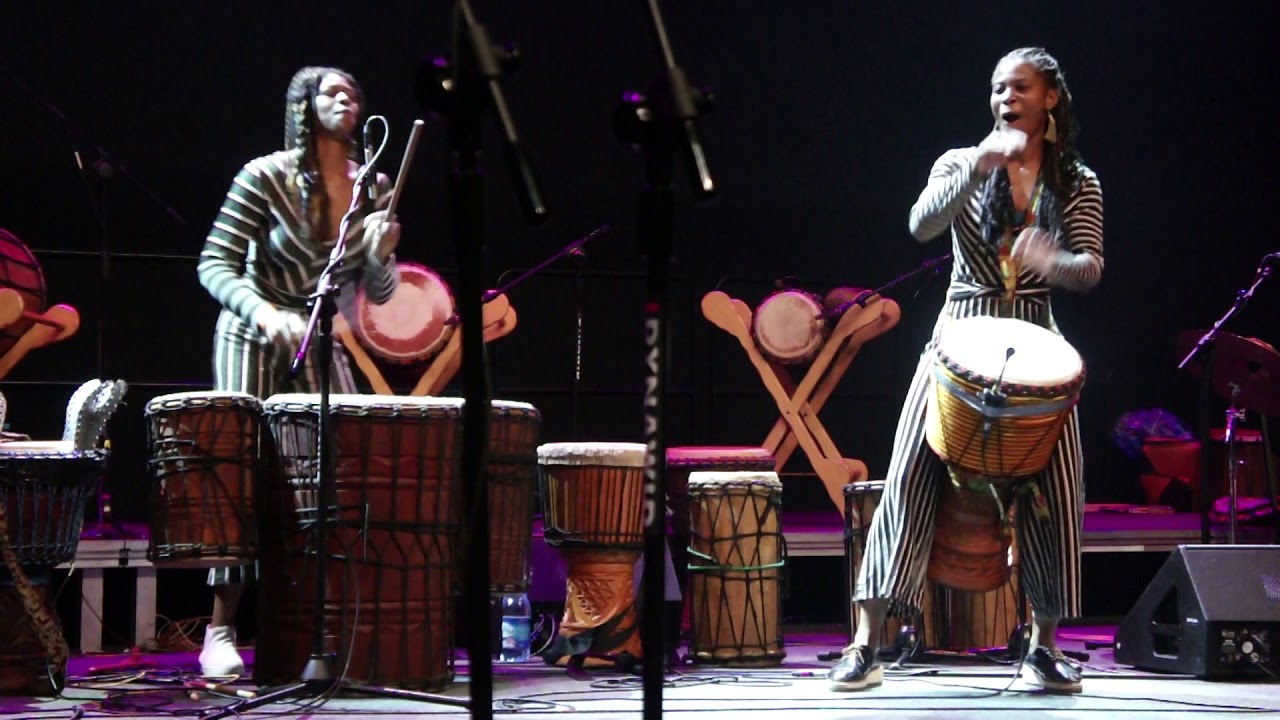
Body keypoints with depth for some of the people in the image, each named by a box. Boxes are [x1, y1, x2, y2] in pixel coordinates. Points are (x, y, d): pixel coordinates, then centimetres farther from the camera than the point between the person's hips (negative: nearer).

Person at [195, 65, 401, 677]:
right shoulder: (266, 177, -13)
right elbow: (214, 265, -15)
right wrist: (262, 311, -32)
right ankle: (220, 633, -1)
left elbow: (379, 294, 4)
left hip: (319, 345, 4)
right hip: (251, 338, -4)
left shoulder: (373, 187, 0)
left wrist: (381, 252, -18)